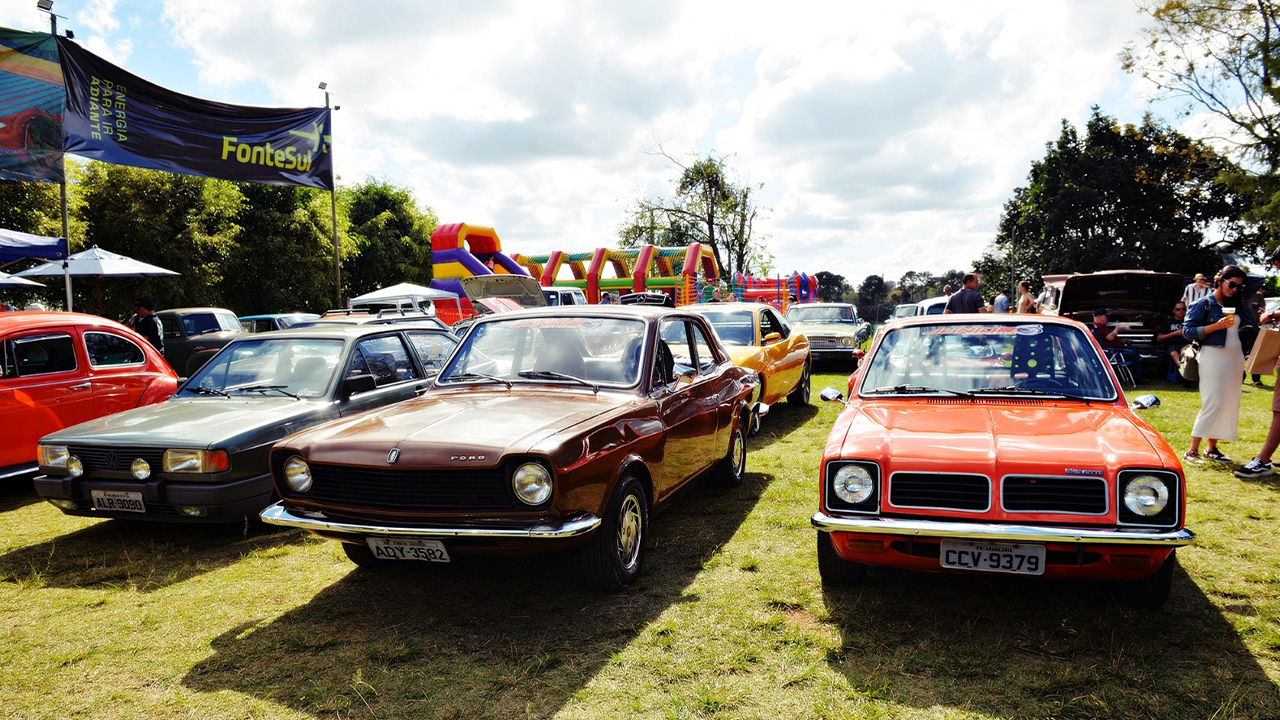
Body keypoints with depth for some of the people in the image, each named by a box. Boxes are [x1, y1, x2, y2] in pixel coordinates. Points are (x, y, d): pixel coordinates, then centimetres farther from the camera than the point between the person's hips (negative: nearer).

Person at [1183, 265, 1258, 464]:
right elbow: (1188, 331, -10)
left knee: (1230, 403, 5)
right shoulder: (1204, 304, -3)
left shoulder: (1235, 305, 15)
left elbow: (1252, 324, 6)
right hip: (1213, 355, -7)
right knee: (1213, 403, -13)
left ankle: (1212, 448, 11)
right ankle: (1192, 450, -10)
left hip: (1235, 357, 7)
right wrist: (1216, 326, -20)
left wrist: (1242, 300, 4)